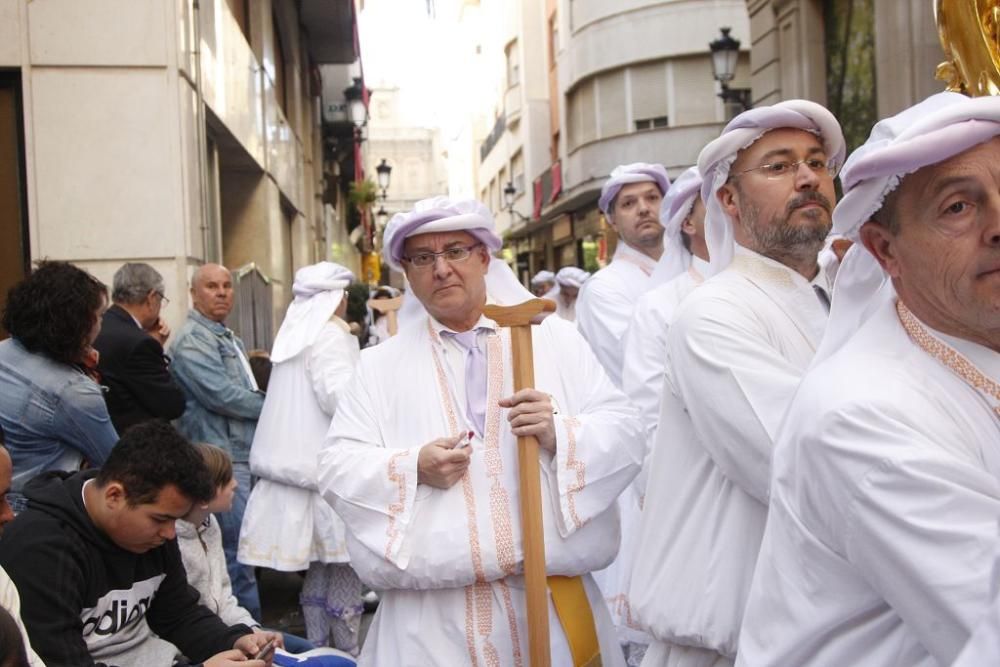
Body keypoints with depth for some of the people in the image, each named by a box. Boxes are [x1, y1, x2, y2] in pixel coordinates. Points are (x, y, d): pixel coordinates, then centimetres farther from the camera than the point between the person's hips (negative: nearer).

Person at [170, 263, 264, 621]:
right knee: (239, 549, -6)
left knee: (243, 547, 12)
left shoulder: (229, 339, 20)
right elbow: (221, 395, -19)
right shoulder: (192, 339, -10)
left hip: (245, 453, 9)